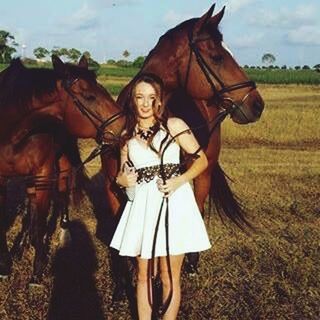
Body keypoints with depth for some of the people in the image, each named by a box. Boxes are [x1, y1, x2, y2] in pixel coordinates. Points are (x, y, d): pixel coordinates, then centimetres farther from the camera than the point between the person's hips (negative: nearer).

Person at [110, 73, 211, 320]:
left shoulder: (173, 126, -3)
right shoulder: (127, 134, 9)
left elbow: (202, 160, -1)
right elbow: (123, 172, 18)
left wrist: (179, 180, -16)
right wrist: (122, 179, -5)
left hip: (174, 203, -3)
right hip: (142, 206, 4)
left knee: (170, 278, 5)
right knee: (143, 275, 11)